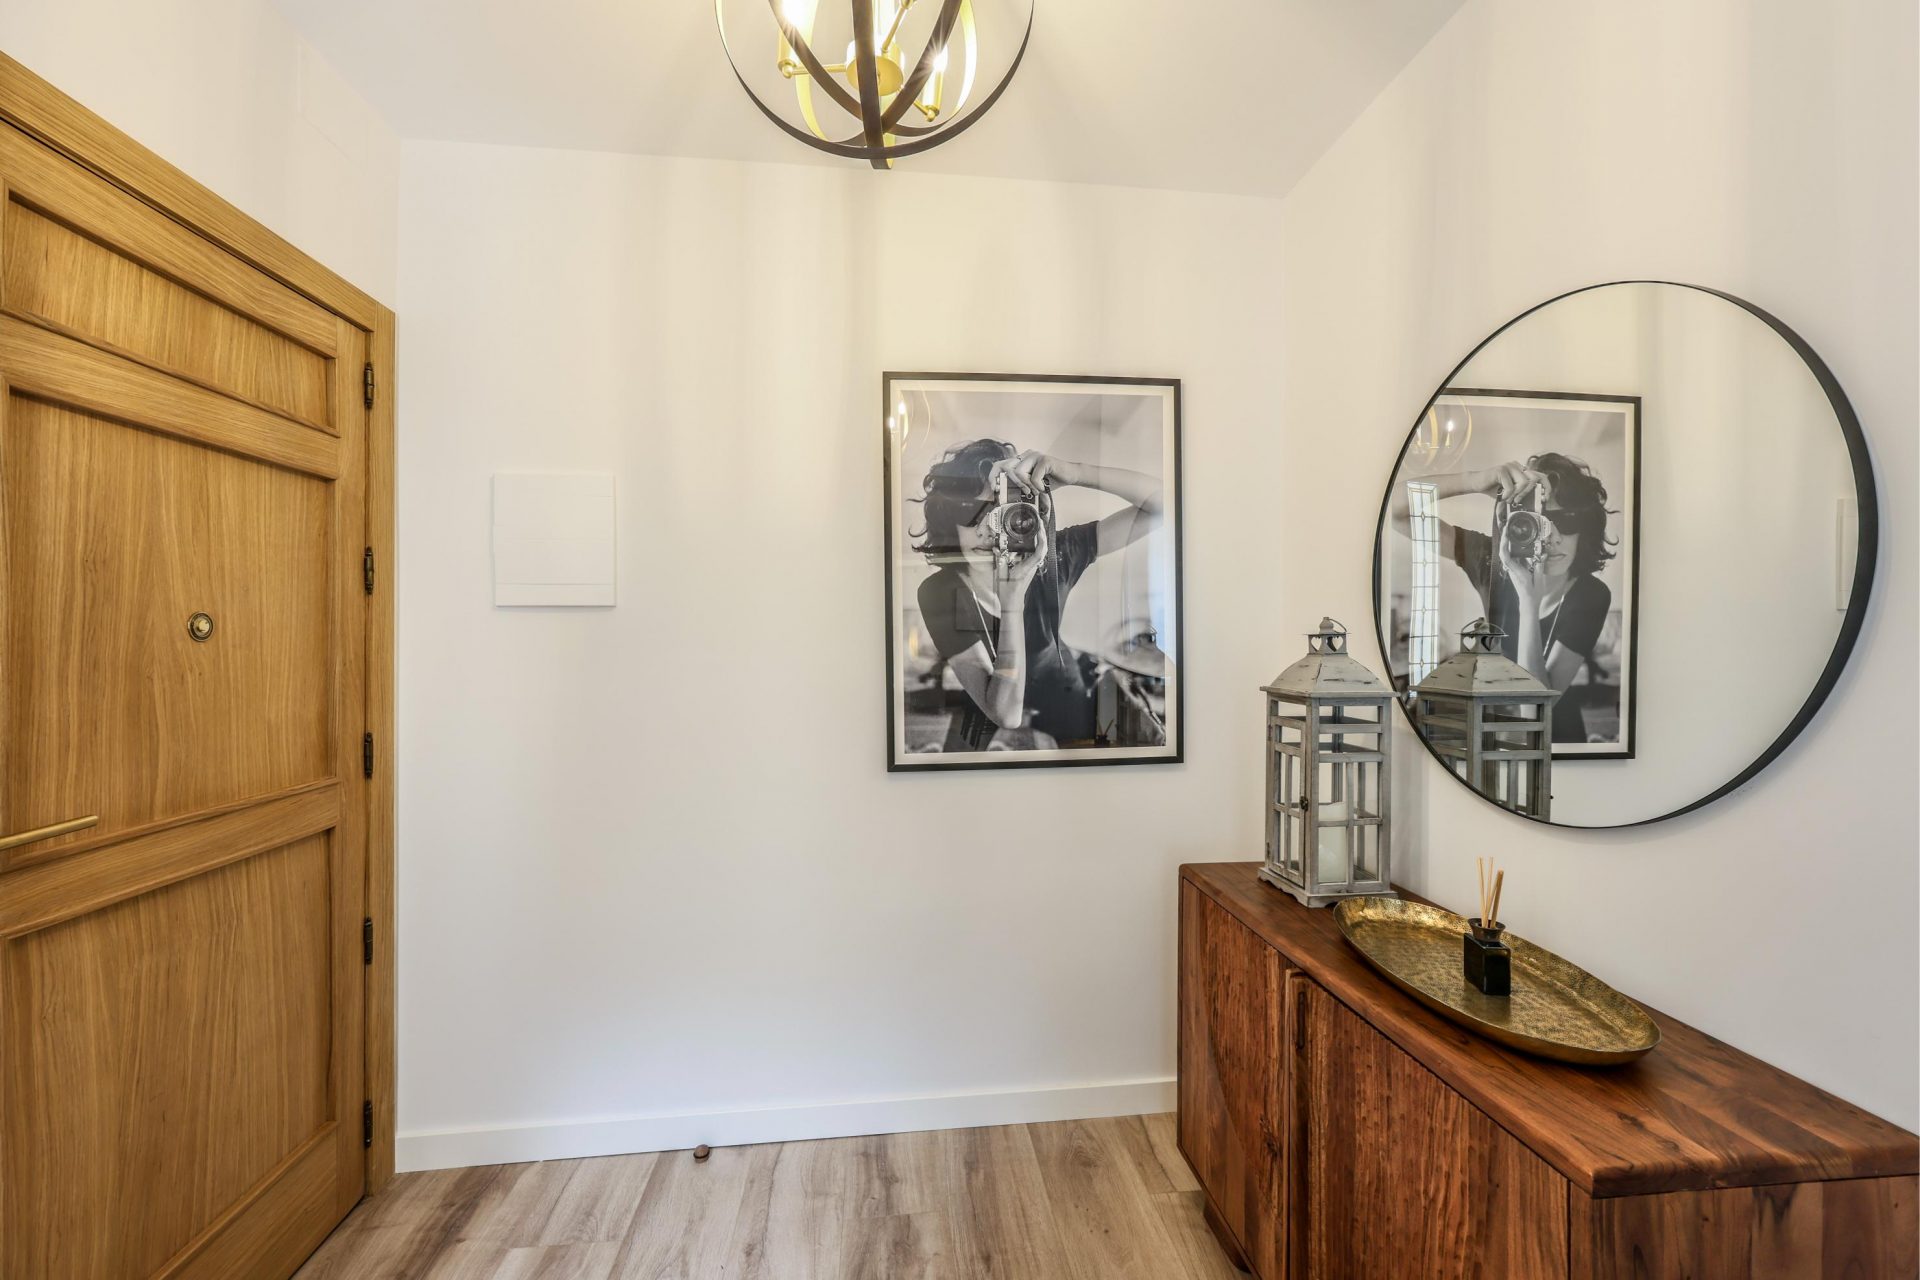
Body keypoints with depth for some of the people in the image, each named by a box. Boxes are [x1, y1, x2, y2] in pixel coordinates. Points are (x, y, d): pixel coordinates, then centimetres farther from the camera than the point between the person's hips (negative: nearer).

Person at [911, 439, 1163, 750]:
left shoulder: (1050, 554, -15)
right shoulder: (939, 594, -21)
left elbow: (1163, 503, -20)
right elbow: (1006, 713, -27)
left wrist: (1075, 473, -35)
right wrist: (1012, 598, -35)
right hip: (1004, 738, -2)